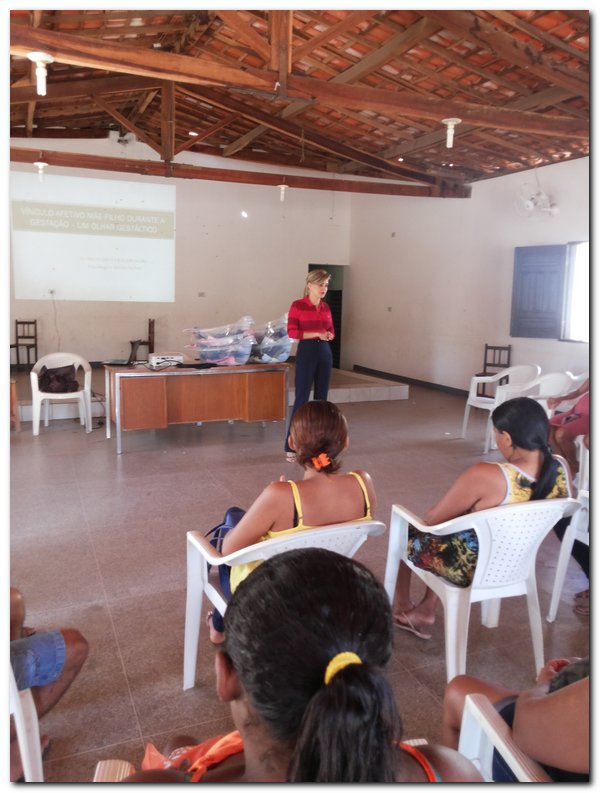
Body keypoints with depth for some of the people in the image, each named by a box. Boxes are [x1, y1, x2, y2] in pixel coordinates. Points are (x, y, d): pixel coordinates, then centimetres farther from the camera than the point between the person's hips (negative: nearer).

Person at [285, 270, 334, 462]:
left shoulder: (326, 307, 11)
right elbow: (292, 332, -13)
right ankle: (291, 446, -1)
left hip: (325, 353, 6)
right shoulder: (297, 306, -7)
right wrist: (316, 333, -17)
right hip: (306, 353, -6)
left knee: (321, 398, 9)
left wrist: (328, 335, -6)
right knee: (301, 399, -7)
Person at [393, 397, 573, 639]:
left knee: (404, 530, 20)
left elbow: (433, 519, -19)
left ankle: (402, 606, 41)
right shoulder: (561, 468, -14)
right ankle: (425, 612, 37)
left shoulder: (485, 476, -34)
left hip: (471, 569, -6)